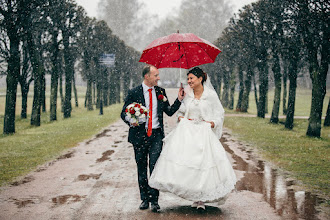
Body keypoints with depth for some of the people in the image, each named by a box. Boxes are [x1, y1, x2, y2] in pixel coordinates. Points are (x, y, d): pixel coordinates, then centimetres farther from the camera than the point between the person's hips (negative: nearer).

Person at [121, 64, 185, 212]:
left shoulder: (160, 92, 7)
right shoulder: (134, 93, -2)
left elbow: (169, 112, 10)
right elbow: (124, 113, 1)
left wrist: (179, 100, -3)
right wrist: (130, 121, -20)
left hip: (156, 135, 1)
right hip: (139, 135, -1)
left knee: (155, 166, -8)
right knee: (141, 168, 8)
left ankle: (154, 200, -1)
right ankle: (144, 199, 21)